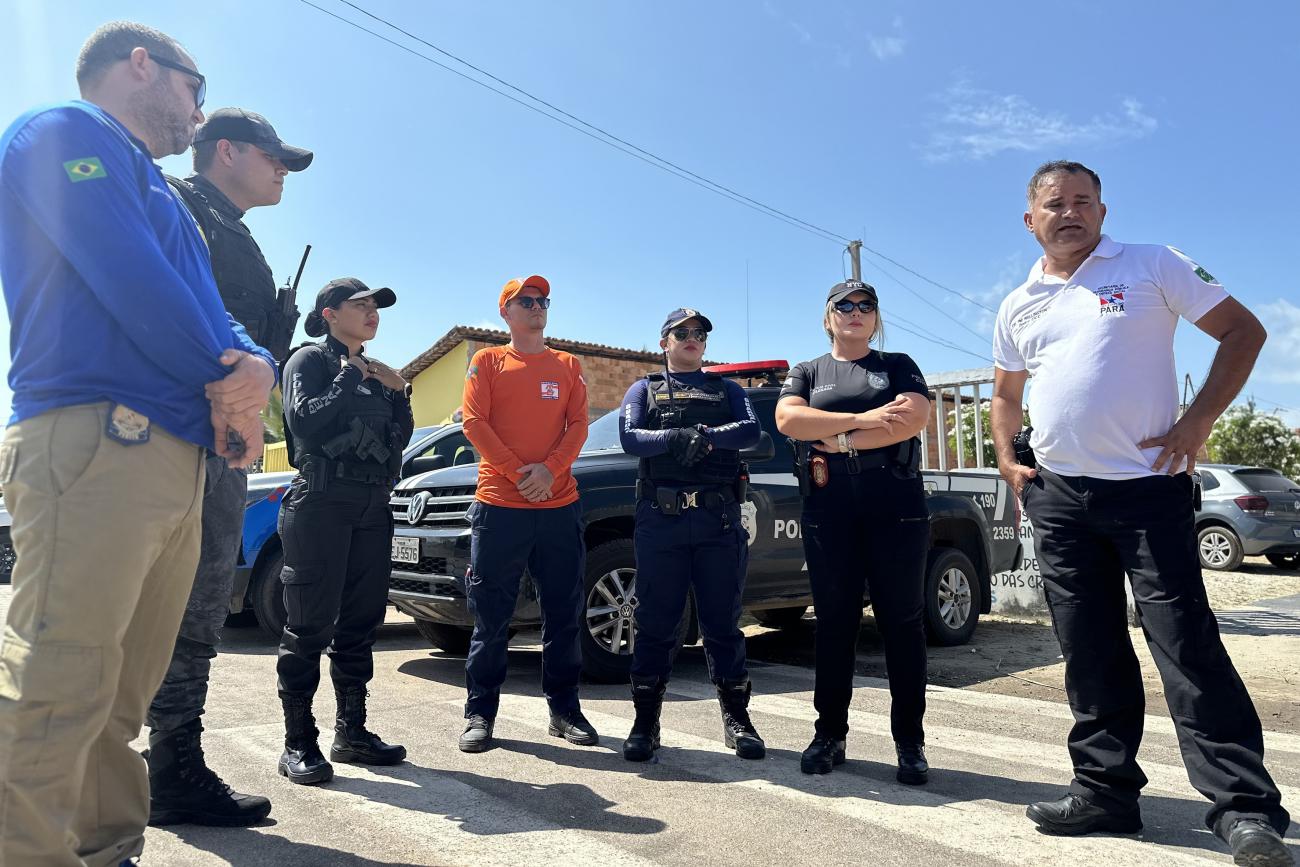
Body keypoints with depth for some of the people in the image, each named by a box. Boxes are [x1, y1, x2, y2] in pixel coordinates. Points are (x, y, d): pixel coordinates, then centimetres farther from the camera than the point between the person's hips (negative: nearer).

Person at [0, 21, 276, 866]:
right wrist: (227, 386, -3)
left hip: (179, 461, 9)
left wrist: (257, 366, -2)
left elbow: (217, 320, 21)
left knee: (126, 694, 12)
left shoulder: (159, 196, 29)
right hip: (93, 444, -9)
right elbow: (131, 281, -12)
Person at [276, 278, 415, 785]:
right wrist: (350, 377, -9)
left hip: (372, 507, 7)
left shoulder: (374, 372, 20)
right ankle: (298, 743, 3)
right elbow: (304, 422, -15)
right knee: (310, 623, -5)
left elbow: (400, 438, 17)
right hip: (320, 503, -7)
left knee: (361, 621, 8)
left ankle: (351, 732, 18)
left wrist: (399, 391, 3)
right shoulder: (310, 360, 1)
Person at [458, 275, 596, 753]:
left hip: (560, 507, 2)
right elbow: (473, 421, -2)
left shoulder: (568, 365, 14)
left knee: (564, 613, 6)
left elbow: (578, 426, 5)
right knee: (491, 615, 3)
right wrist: (517, 471, -12)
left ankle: (564, 709, 18)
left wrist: (548, 469, -12)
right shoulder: (488, 361, 8)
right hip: (498, 507, -2)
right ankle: (480, 712, 14)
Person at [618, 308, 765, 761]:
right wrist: (676, 437, -22)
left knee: (722, 621, 6)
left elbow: (752, 430, -1)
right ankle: (646, 722, 12)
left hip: (719, 518, 1)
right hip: (660, 517, -1)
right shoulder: (644, 389, 16)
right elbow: (629, 438, -3)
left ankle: (736, 718, 17)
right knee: (656, 622, 3)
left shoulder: (727, 389, 19)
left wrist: (707, 436, -19)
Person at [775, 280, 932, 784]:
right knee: (834, 621, 4)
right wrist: (863, 419, -13)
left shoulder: (899, 366, 13)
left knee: (902, 620, 1)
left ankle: (910, 742, 10)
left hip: (897, 506, -1)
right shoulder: (807, 373, 15)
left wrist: (841, 440, -11)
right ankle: (830, 734, 13)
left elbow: (915, 418, -7)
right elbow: (787, 419, -6)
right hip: (828, 511, 1)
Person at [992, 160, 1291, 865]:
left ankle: (1244, 806, 7)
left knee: (1186, 646, -5)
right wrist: (1007, 461, 9)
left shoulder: (1152, 266, 3)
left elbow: (1243, 331, 1)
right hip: (1057, 499, 5)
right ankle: (1105, 790, 20)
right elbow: (1006, 395, 24)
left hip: (1147, 488, -4)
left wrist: (1198, 421, -9)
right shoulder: (1017, 307, 15)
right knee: (1089, 653, 9)